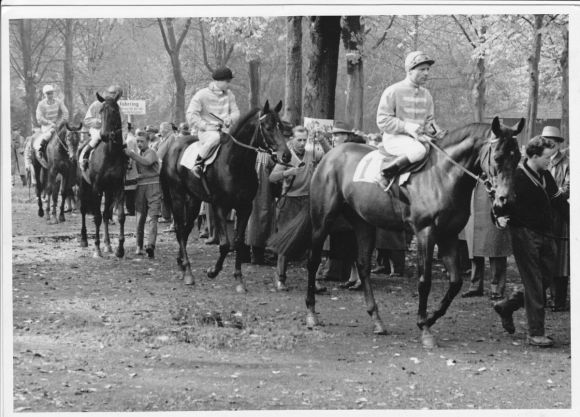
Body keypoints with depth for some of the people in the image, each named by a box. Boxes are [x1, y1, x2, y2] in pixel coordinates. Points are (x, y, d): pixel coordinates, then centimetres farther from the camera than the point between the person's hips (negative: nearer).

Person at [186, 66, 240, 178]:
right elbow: (191, 115, -7)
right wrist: (205, 126, -16)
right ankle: (198, 163, -25)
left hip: (225, 129, 6)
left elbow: (236, 111, 15)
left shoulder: (229, 94, 13)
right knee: (215, 138, -40)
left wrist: (230, 119, -10)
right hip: (205, 131, -6)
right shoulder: (202, 95, -4)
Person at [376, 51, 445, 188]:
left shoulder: (426, 94, 15)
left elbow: (429, 120, 22)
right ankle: (387, 173, -22)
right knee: (418, 151, -37)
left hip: (418, 137, 7)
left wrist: (436, 131, -2)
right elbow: (382, 121, -9)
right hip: (394, 137, -7)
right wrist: (406, 126, -21)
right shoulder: (393, 91, -6)